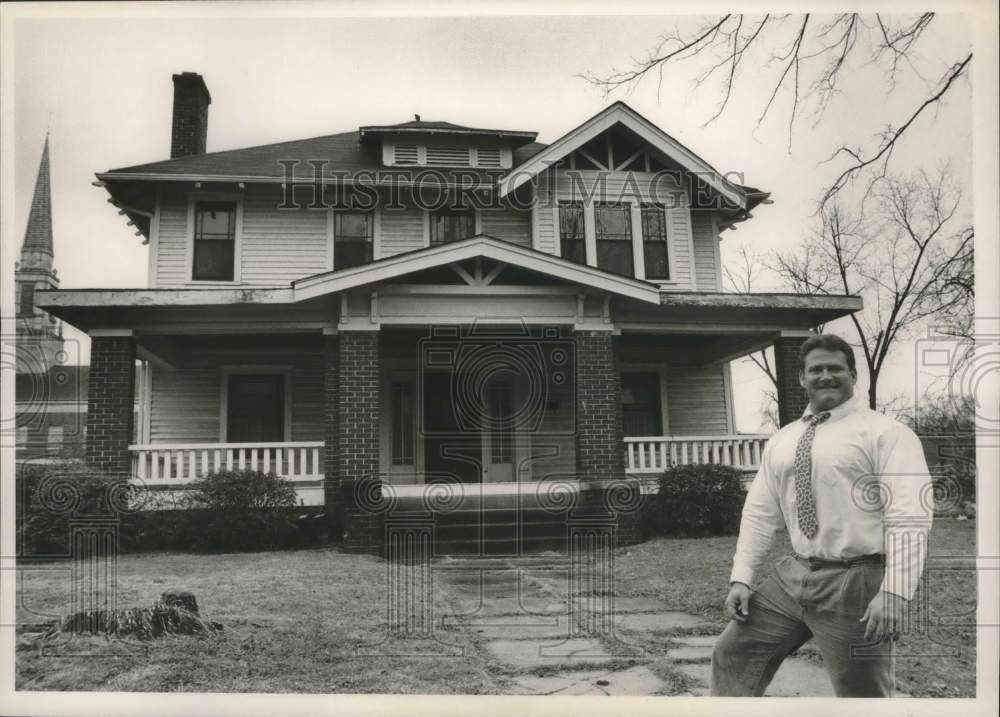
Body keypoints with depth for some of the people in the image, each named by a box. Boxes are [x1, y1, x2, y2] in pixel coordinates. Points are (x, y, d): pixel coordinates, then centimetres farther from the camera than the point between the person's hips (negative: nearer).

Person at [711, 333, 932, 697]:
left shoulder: (885, 432, -8)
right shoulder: (781, 440, 11)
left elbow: (909, 517, -16)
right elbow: (759, 512, 11)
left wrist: (893, 593, -24)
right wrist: (741, 578, 3)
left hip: (857, 581, -6)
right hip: (792, 575, 6)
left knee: (859, 691, 7)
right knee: (732, 652, 8)